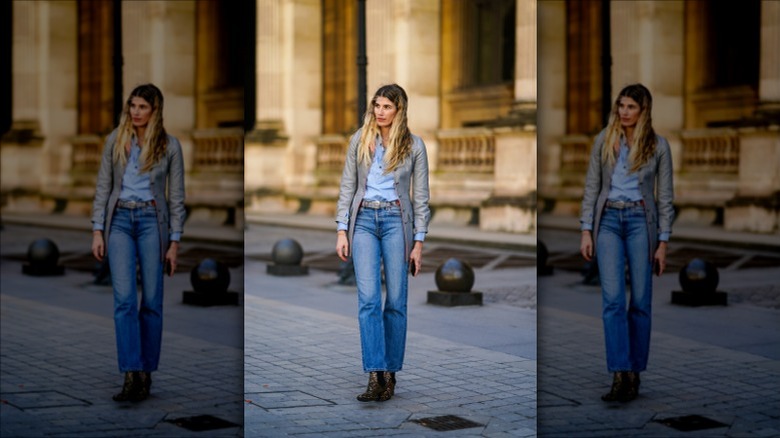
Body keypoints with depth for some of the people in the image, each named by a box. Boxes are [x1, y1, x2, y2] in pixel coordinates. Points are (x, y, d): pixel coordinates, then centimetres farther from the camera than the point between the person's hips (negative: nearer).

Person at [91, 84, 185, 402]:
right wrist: (97, 231, 0)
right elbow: (103, 187, 8)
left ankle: (146, 373, 12)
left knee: (151, 300, 2)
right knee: (124, 298, -10)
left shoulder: (169, 145, 2)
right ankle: (132, 376, -14)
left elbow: (176, 197, 3)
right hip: (120, 220, 1)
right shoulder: (115, 141, 6)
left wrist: (174, 243, -1)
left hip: (152, 220, -1)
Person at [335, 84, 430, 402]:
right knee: (368, 298, -10)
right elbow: (347, 187, 9)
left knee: (396, 300, 1)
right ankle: (375, 376, -14)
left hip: (397, 220, -1)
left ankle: (390, 373, 11)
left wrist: (418, 243, 0)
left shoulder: (414, 145, 2)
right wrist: (342, 231, 2)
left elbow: (420, 197, 4)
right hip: (364, 220, 1)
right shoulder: (359, 141, 7)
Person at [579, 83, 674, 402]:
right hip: (608, 220, 1)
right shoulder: (604, 141, 6)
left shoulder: (658, 145, 2)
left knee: (640, 300, 2)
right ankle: (620, 376, -13)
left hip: (640, 221, -1)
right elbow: (592, 187, 7)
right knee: (612, 298, -10)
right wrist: (586, 231, 0)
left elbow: (665, 197, 3)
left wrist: (663, 243, -1)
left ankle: (634, 375, 11)